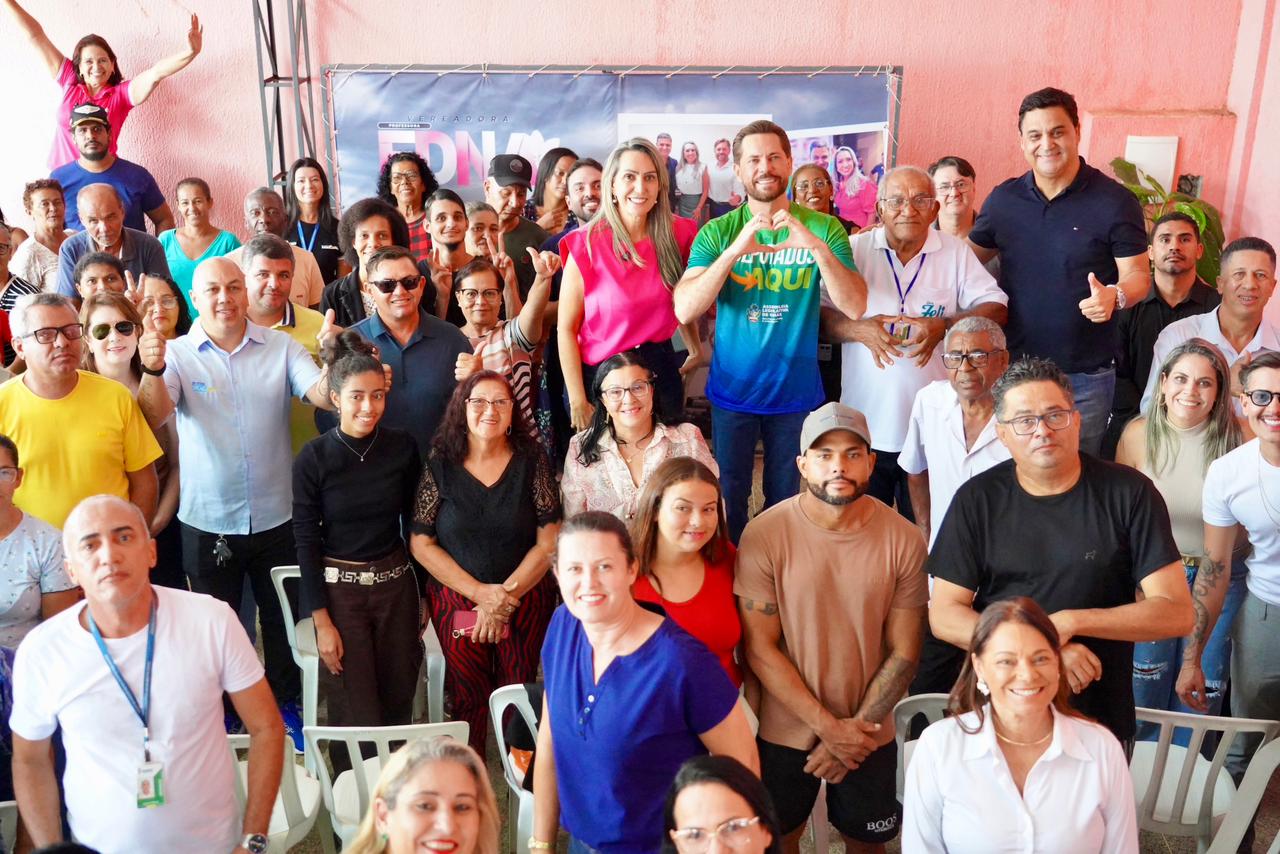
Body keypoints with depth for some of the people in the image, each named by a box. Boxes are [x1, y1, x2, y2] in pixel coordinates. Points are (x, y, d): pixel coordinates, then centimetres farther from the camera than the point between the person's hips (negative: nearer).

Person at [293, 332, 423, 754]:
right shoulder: (313, 458, -10)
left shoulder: (403, 447, -3)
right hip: (339, 589, -3)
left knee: (399, 702, 12)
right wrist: (321, 621, -8)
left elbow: (414, 523, 6)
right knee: (357, 715, 1)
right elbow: (306, 541, -6)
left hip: (396, 584, 3)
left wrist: (422, 595, 9)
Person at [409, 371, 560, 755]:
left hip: (526, 602, 0)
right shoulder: (441, 465, -3)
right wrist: (481, 593, -12)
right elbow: (421, 543, -4)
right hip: (457, 602, 1)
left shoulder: (531, 460, -4)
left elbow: (549, 540, -6)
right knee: (468, 698, 9)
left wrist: (505, 595, -12)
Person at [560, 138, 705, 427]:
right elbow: (566, 328, -11)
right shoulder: (586, 245, -13)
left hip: (661, 369, 3)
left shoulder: (677, 234, -2)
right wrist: (578, 401, -13)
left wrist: (695, 348, 22)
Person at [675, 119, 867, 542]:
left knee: (786, 500, 13)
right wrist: (735, 250, -28)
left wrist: (819, 249, -29)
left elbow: (855, 306, -14)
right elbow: (684, 310, -16)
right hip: (732, 391, 0)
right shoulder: (718, 232, -3)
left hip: (797, 391, 0)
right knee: (727, 500, 10)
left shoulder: (823, 229, -3)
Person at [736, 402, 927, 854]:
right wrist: (828, 726, -15)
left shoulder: (903, 540, -12)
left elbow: (904, 653, -8)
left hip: (869, 731, 1)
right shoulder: (764, 534, -18)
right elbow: (759, 647, -15)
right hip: (786, 728, -1)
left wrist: (856, 728, -12)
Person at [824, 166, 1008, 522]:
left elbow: (996, 308, 2)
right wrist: (859, 329, -19)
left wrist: (943, 326, -15)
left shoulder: (955, 252, 7)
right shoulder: (855, 249, 4)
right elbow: (820, 312, 1)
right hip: (866, 425, 0)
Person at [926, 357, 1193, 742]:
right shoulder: (977, 499, -6)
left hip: (1099, 717, 0)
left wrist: (1069, 621, -20)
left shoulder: (1129, 492, -9)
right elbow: (944, 616, -8)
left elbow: (1176, 612, -11)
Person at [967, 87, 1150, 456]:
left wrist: (1114, 296, -29)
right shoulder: (1003, 199, 3)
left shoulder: (1115, 200, -7)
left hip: (1085, 377, -2)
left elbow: (1138, 275, -5)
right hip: (1012, 366, 3)